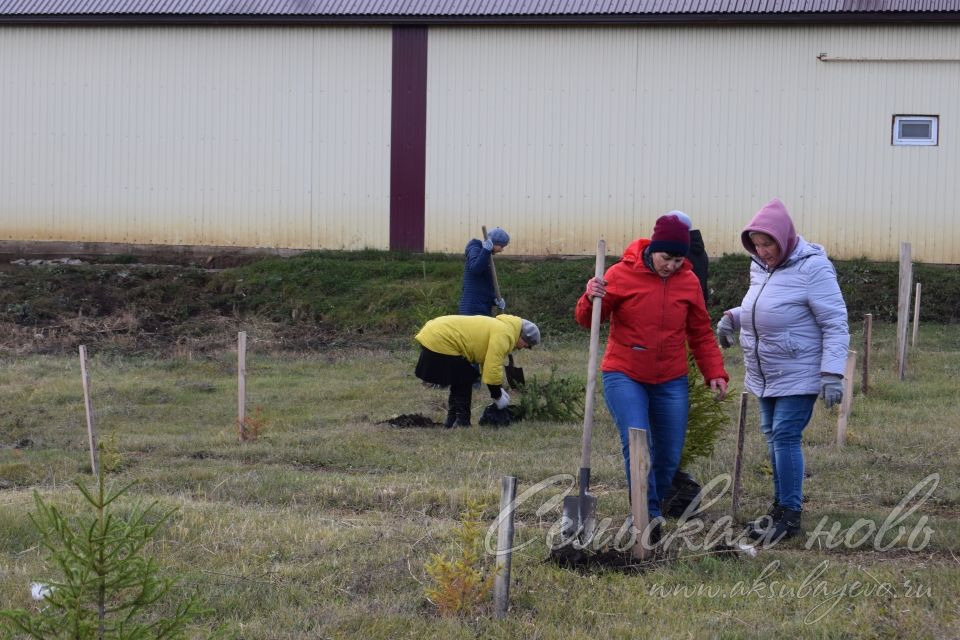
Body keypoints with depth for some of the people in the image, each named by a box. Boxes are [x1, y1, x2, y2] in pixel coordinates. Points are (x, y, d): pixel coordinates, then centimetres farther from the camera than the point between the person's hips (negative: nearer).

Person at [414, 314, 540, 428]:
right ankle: (461, 423, -1)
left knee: (459, 383, 19)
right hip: (440, 342, -10)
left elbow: (491, 362, 24)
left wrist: (498, 389, 21)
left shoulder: (500, 327, 15)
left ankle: (452, 420, 23)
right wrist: (498, 396, -8)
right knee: (463, 382, -3)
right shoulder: (503, 335, -17)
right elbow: (492, 368, -20)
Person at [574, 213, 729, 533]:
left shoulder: (689, 282, 3)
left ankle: (646, 516, 21)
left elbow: (701, 334, 11)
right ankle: (649, 513, -22)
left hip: (671, 381, 4)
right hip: (625, 376, -4)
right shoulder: (621, 275, -7)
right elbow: (588, 321, -3)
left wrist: (715, 372, 1)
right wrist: (591, 299, -25)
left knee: (669, 455, 4)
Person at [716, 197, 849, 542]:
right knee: (772, 436, 12)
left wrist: (832, 374, -24)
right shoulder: (760, 267, 5)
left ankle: (789, 515, -2)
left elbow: (836, 325, -17)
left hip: (798, 375, -8)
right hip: (764, 375, 8)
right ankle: (781, 507, 22)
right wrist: (732, 317, 2)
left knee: (785, 437, -10)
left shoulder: (812, 268, -18)